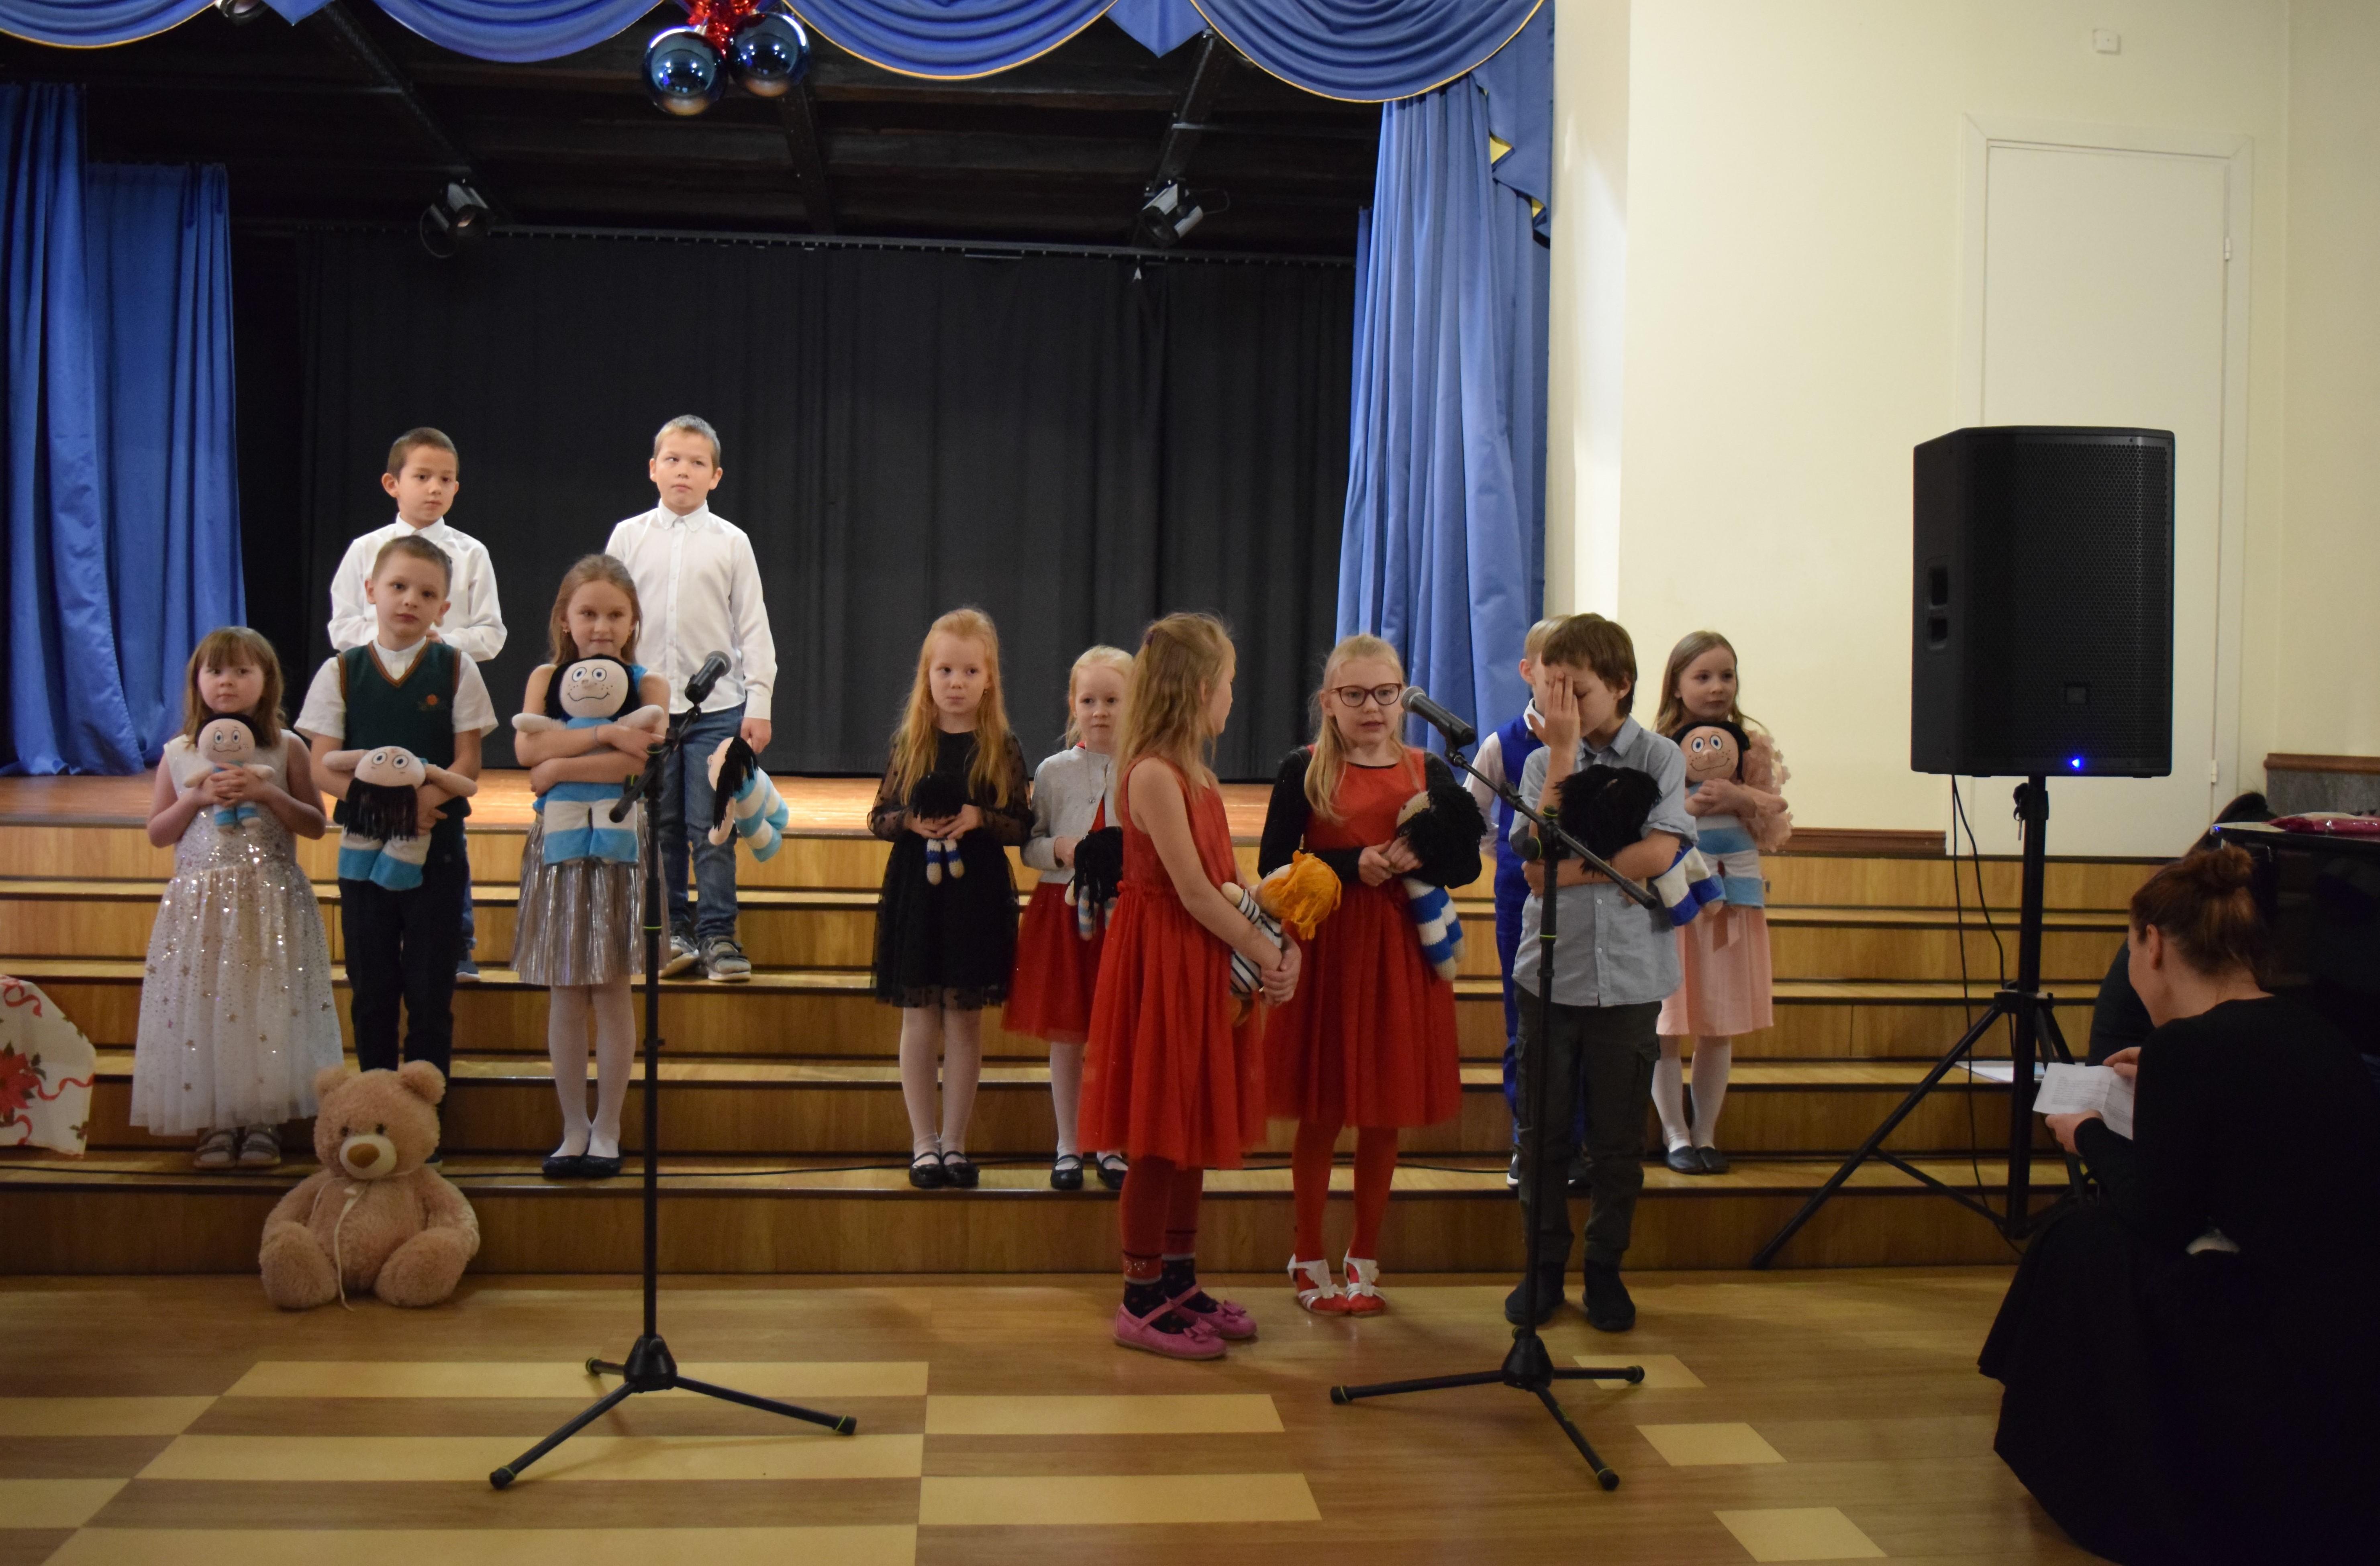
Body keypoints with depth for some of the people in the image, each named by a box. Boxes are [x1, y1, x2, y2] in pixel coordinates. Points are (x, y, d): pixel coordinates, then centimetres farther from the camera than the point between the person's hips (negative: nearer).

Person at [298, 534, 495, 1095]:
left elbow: (468, 760, -4)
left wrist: (422, 798, -23)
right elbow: (323, 767, -4)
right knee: (371, 984, 8)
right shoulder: (341, 672, 1)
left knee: (430, 985, 3)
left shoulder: (456, 670, 0)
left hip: (436, 840, -1)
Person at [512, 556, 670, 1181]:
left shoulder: (646, 684, 0)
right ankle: (574, 1127, 17)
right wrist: (605, 734, -19)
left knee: (611, 990, 2)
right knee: (563, 994, 6)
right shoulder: (546, 678, 6)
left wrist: (561, 766, -17)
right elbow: (527, 747, -13)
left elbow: (640, 759, -18)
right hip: (557, 843, 2)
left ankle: (607, 1129, 13)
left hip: (619, 845, -2)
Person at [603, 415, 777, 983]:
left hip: (716, 705, -2)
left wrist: (759, 703, -2)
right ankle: (672, 932, 18)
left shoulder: (731, 542, 3)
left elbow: (753, 625, 4)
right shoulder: (628, 536, 6)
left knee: (712, 828, -3)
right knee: (659, 827, 7)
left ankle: (717, 935, 4)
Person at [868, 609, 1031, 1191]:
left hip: (979, 895, 0)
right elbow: (878, 818, 5)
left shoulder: (1003, 748, 0)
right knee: (920, 1016, 5)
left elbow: (1023, 826, 0)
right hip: (915, 891, 1)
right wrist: (911, 822, -15)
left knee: (965, 1016, 6)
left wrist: (979, 819, -17)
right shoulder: (908, 742, 3)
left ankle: (954, 1142, 17)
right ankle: (923, 1143, 15)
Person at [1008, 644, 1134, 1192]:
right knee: (1065, 1033, 7)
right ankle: (1068, 1146, 21)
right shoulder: (1053, 772, 1)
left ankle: (1111, 1145, 21)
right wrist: (1060, 850, -14)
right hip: (1064, 909, 1)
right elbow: (1028, 846, 5)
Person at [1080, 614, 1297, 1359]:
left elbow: (1227, 880, 10)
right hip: (1165, 962, -10)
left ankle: (1180, 1283, 27)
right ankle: (1142, 1302, 9)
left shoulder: (1193, 773, 13)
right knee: (1160, 1137, -1)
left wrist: (1280, 939, -3)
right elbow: (1194, 890, -20)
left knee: (1192, 1130, 15)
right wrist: (1265, 953, -12)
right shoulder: (1155, 774, -18)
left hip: (1205, 964, 10)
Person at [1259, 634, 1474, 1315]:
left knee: (1385, 1120, 9)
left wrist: (1423, 856, -11)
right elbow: (1273, 868, -6)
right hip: (1325, 951, -2)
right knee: (1320, 1117, 5)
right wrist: (1353, 865, -17)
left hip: (1402, 955, 3)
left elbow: (1469, 863, 9)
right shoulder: (1302, 769, -1)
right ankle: (1310, 1260, 22)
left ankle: (1365, 1260, 25)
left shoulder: (1429, 771, 7)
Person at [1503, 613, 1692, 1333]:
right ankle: (1545, 1266, 20)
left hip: (1628, 975, -1)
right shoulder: (1543, 764, 5)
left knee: (1617, 1135, 7)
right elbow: (1536, 862, -11)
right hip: (1551, 969, 1)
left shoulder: (1659, 757, 1)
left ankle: (1605, 1268, 21)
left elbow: (1659, 853, -14)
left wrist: (1570, 871, -12)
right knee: (1542, 1130, 7)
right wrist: (1563, 752, -11)